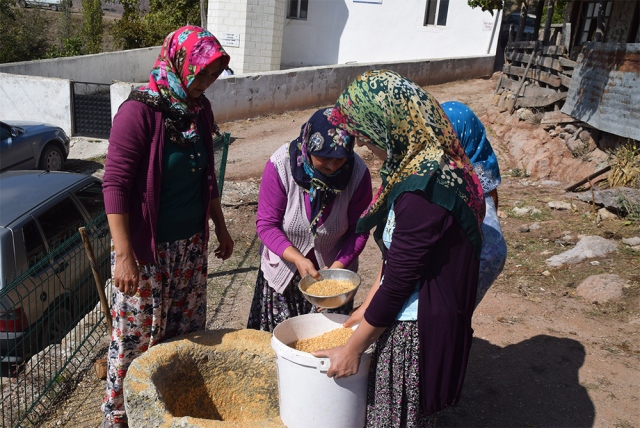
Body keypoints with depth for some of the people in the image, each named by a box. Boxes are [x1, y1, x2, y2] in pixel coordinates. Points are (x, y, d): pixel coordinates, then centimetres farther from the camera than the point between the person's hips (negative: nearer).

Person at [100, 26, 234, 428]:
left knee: (188, 331, 15)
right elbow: (115, 185, -17)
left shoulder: (200, 109, 5)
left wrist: (220, 227, 19)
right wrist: (123, 255, -20)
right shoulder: (140, 111, -16)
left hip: (192, 243, 7)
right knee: (138, 336, 5)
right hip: (147, 249, -6)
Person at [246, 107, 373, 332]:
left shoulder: (358, 173, -19)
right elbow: (266, 224, -17)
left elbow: (359, 230, -11)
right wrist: (297, 259, -29)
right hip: (284, 271, 0)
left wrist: (337, 267, -23)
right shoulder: (280, 165, -22)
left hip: (334, 271, 1)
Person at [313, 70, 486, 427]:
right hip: (404, 319, 9)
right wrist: (368, 307, 14)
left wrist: (353, 348, -10)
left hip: (419, 329, -8)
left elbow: (398, 281, -22)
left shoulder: (423, 191, -28)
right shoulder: (431, 165, 3)